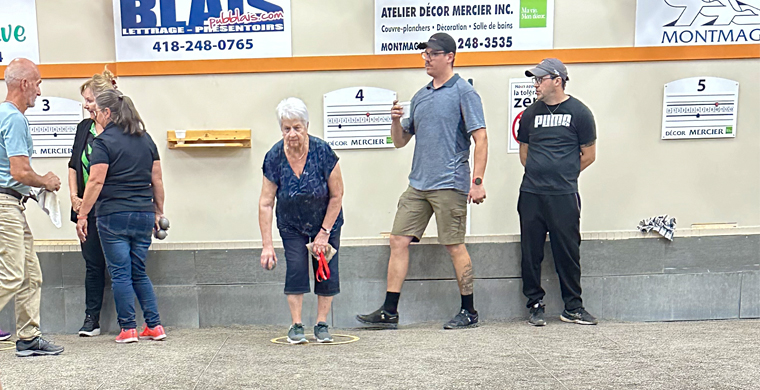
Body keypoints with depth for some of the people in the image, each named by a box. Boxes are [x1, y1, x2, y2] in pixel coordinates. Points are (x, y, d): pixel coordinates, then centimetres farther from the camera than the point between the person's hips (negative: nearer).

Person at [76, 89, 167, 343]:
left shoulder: (103, 141, -7)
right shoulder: (145, 139, 11)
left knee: (120, 274, 3)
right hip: (144, 215, 6)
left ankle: (128, 329, 8)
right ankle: (155, 326, 13)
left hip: (113, 215, -6)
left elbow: (96, 181, -13)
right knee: (139, 273, 15)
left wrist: (82, 215, -8)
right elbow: (157, 179, 11)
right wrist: (159, 211, 18)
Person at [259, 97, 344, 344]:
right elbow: (265, 204, -16)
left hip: (326, 222, 0)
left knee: (326, 270, -3)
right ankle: (296, 326, 5)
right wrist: (267, 245, -20)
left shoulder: (322, 152, -24)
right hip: (291, 226, 1)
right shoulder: (274, 157, -20)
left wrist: (324, 233, -13)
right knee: (295, 268, -8)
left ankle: (322, 324, 11)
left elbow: (337, 196, -15)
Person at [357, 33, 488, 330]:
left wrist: (477, 181, -17)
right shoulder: (420, 96, 17)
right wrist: (396, 121, 0)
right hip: (418, 183, 7)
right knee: (399, 241, 3)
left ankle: (469, 312, 16)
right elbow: (400, 141, 21)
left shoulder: (463, 92, -3)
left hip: (449, 185, -7)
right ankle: (389, 312, 10)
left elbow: (480, 138, -10)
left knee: (454, 246, 0)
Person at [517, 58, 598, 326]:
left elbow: (589, 155, 7)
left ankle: (573, 308, 17)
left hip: (564, 195, -3)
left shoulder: (579, 112, 2)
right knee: (531, 252, 5)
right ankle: (535, 305, 17)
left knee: (568, 253, 3)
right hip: (530, 194, 3)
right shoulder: (530, 114, 12)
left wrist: (564, 175, 11)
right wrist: (539, 174, 14)